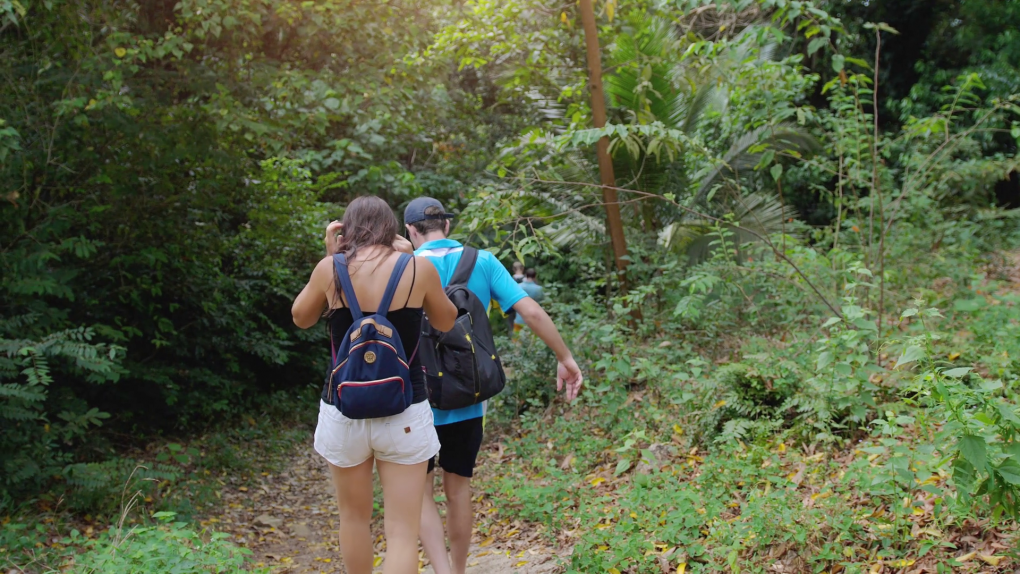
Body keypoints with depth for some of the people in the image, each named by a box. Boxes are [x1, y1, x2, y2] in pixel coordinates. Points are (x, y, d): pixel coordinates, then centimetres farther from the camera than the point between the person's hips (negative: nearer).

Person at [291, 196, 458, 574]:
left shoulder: (331, 269, -5)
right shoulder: (418, 267, -6)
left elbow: (301, 318, 13)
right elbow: (446, 323, 11)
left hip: (344, 411, 2)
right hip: (404, 413, -1)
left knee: (354, 516, 23)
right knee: (403, 531, 3)